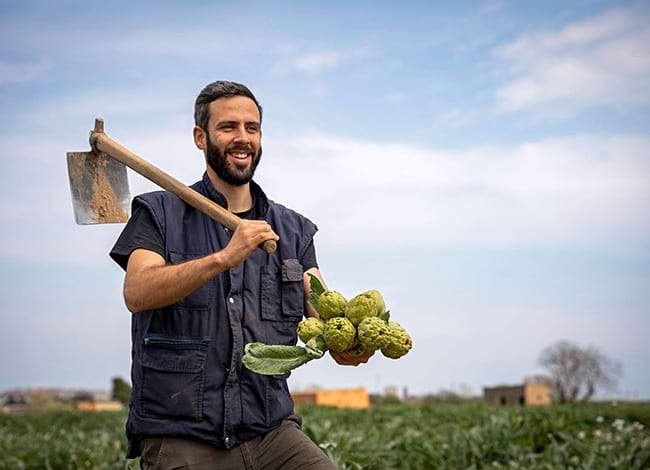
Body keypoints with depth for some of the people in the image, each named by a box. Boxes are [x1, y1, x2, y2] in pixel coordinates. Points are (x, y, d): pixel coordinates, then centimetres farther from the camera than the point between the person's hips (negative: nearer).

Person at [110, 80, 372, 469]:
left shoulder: (293, 230, 13)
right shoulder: (160, 215, 4)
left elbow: (320, 310, 1)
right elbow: (137, 293, -13)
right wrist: (223, 258, -26)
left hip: (270, 429, 2)